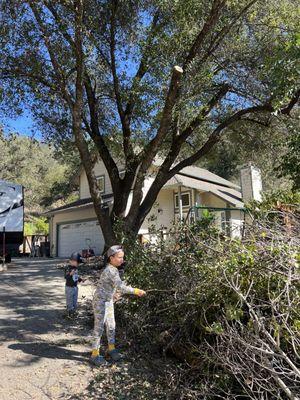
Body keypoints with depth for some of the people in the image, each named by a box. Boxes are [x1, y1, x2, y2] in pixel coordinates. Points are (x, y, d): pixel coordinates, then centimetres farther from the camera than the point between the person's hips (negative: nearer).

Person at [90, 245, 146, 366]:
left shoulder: (112, 268, 2)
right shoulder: (111, 271, -27)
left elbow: (119, 284, 10)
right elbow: (120, 287, -34)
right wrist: (136, 291, -31)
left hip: (109, 301, 9)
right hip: (100, 302, -9)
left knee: (111, 325, 17)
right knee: (99, 327, 3)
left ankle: (111, 349, 34)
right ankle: (95, 354, 17)